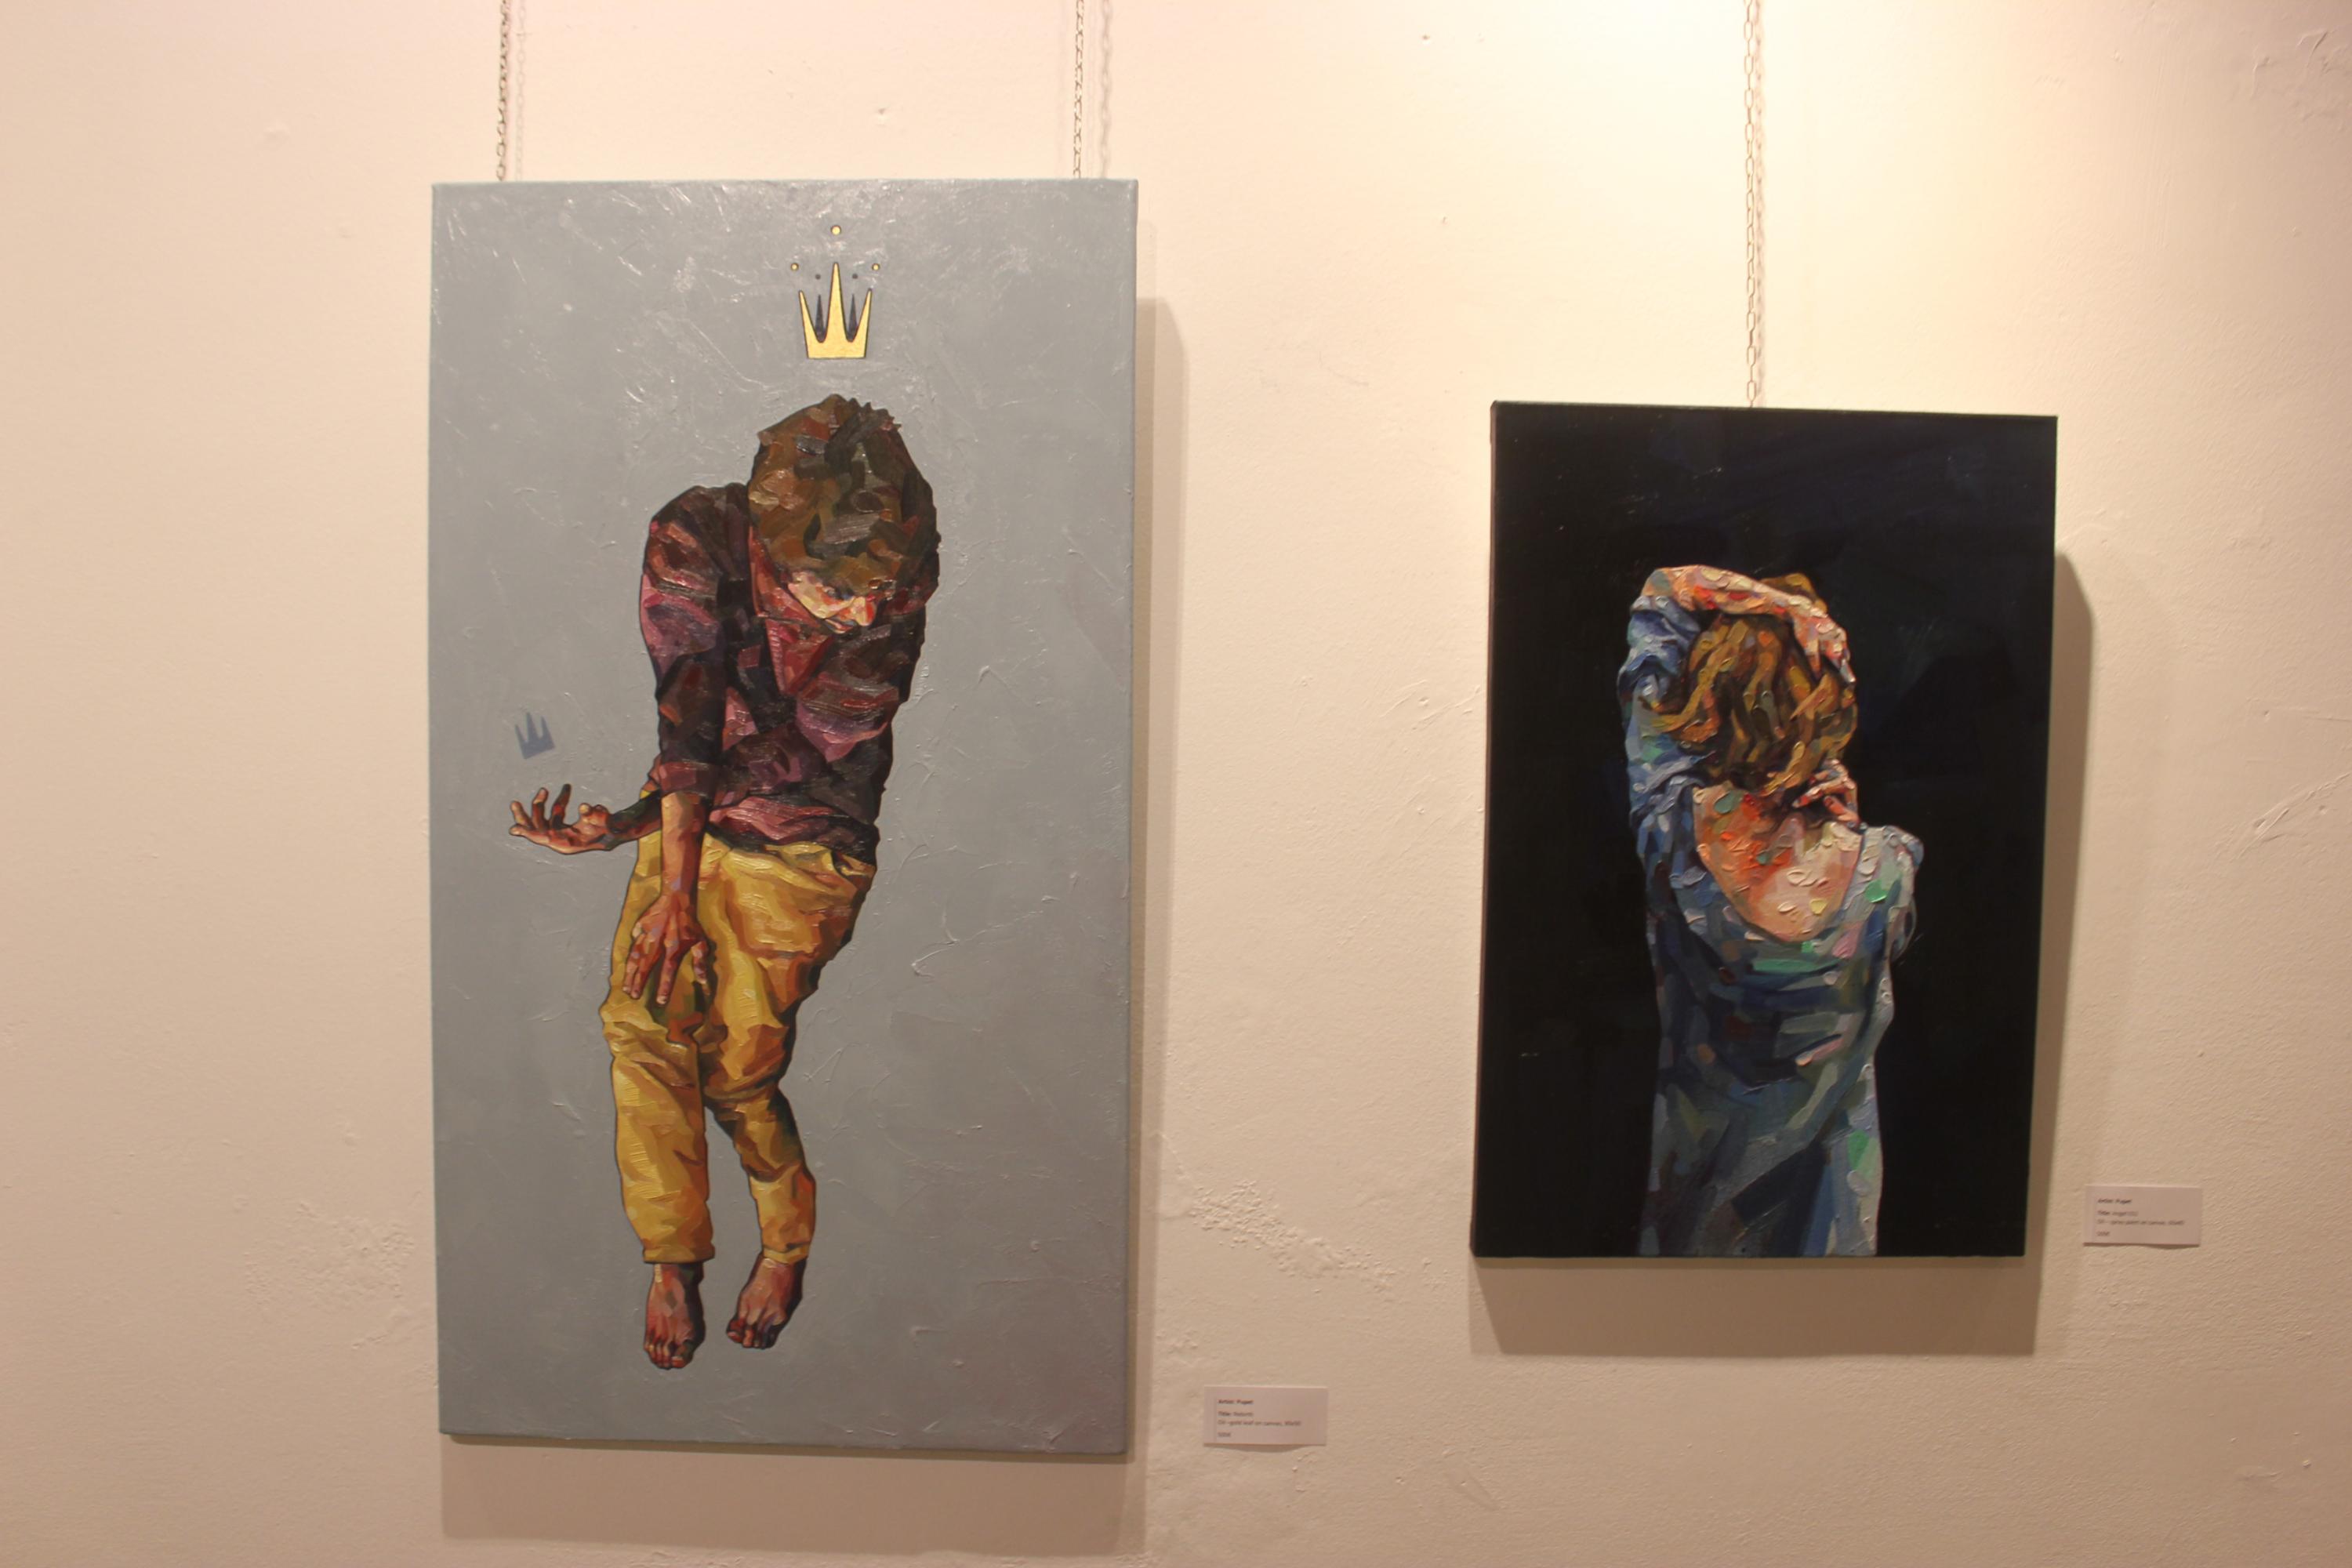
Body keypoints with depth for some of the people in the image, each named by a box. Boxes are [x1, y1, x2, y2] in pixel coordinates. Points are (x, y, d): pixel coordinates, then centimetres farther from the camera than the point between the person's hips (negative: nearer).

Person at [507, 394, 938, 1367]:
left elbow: (791, 761, -17)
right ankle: (672, 1259, 3)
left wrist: (617, 830, -17)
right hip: (686, 820, 3)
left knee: (737, 1068, -7)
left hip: (802, 846, -2)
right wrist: (675, 885, -23)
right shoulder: (694, 540, -15)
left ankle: (791, 1242, 20)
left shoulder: (900, 594, -19)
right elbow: (687, 716, -18)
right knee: (643, 1017, -14)